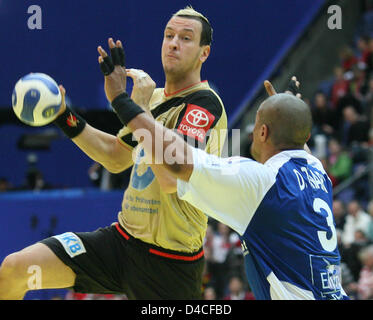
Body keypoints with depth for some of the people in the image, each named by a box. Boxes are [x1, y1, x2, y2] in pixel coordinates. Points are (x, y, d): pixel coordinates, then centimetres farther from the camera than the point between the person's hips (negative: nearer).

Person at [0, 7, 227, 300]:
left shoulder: (205, 104, -15)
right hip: (123, 239, 7)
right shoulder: (156, 97, 10)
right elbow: (117, 159, 23)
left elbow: (172, 179, -30)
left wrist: (138, 109, -28)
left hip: (170, 262, -7)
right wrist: (65, 117, 13)